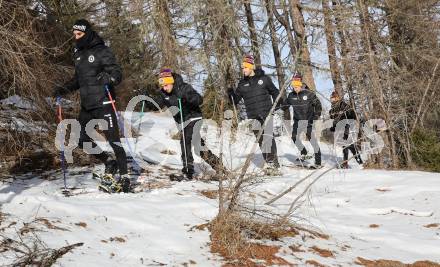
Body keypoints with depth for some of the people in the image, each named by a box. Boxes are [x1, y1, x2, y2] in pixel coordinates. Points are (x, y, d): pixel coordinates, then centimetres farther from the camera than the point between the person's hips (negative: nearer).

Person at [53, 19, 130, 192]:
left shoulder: (101, 51, -9)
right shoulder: (78, 54, 13)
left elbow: (118, 74, -12)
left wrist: (108, 77, -33)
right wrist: (64, 89, 9)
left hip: (103, 104, -8)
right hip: (86, 106, 8)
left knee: (113, 140, -8)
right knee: (84, 142, 10)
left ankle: (124, 177, -2)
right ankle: (109, 163, 28)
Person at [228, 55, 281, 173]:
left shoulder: (264, 79, 5)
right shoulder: (242, 83, 11)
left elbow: (274, 91, 16)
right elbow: (236, 99, 12)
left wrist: (277, 103, 2)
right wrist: (231, 94, -9)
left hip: (266, 113, -3)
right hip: (252, 116, 3)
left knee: (268, 137, -15)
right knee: (260, 139, 2)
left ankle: (273, 161, -15)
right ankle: (269, 162, 7)